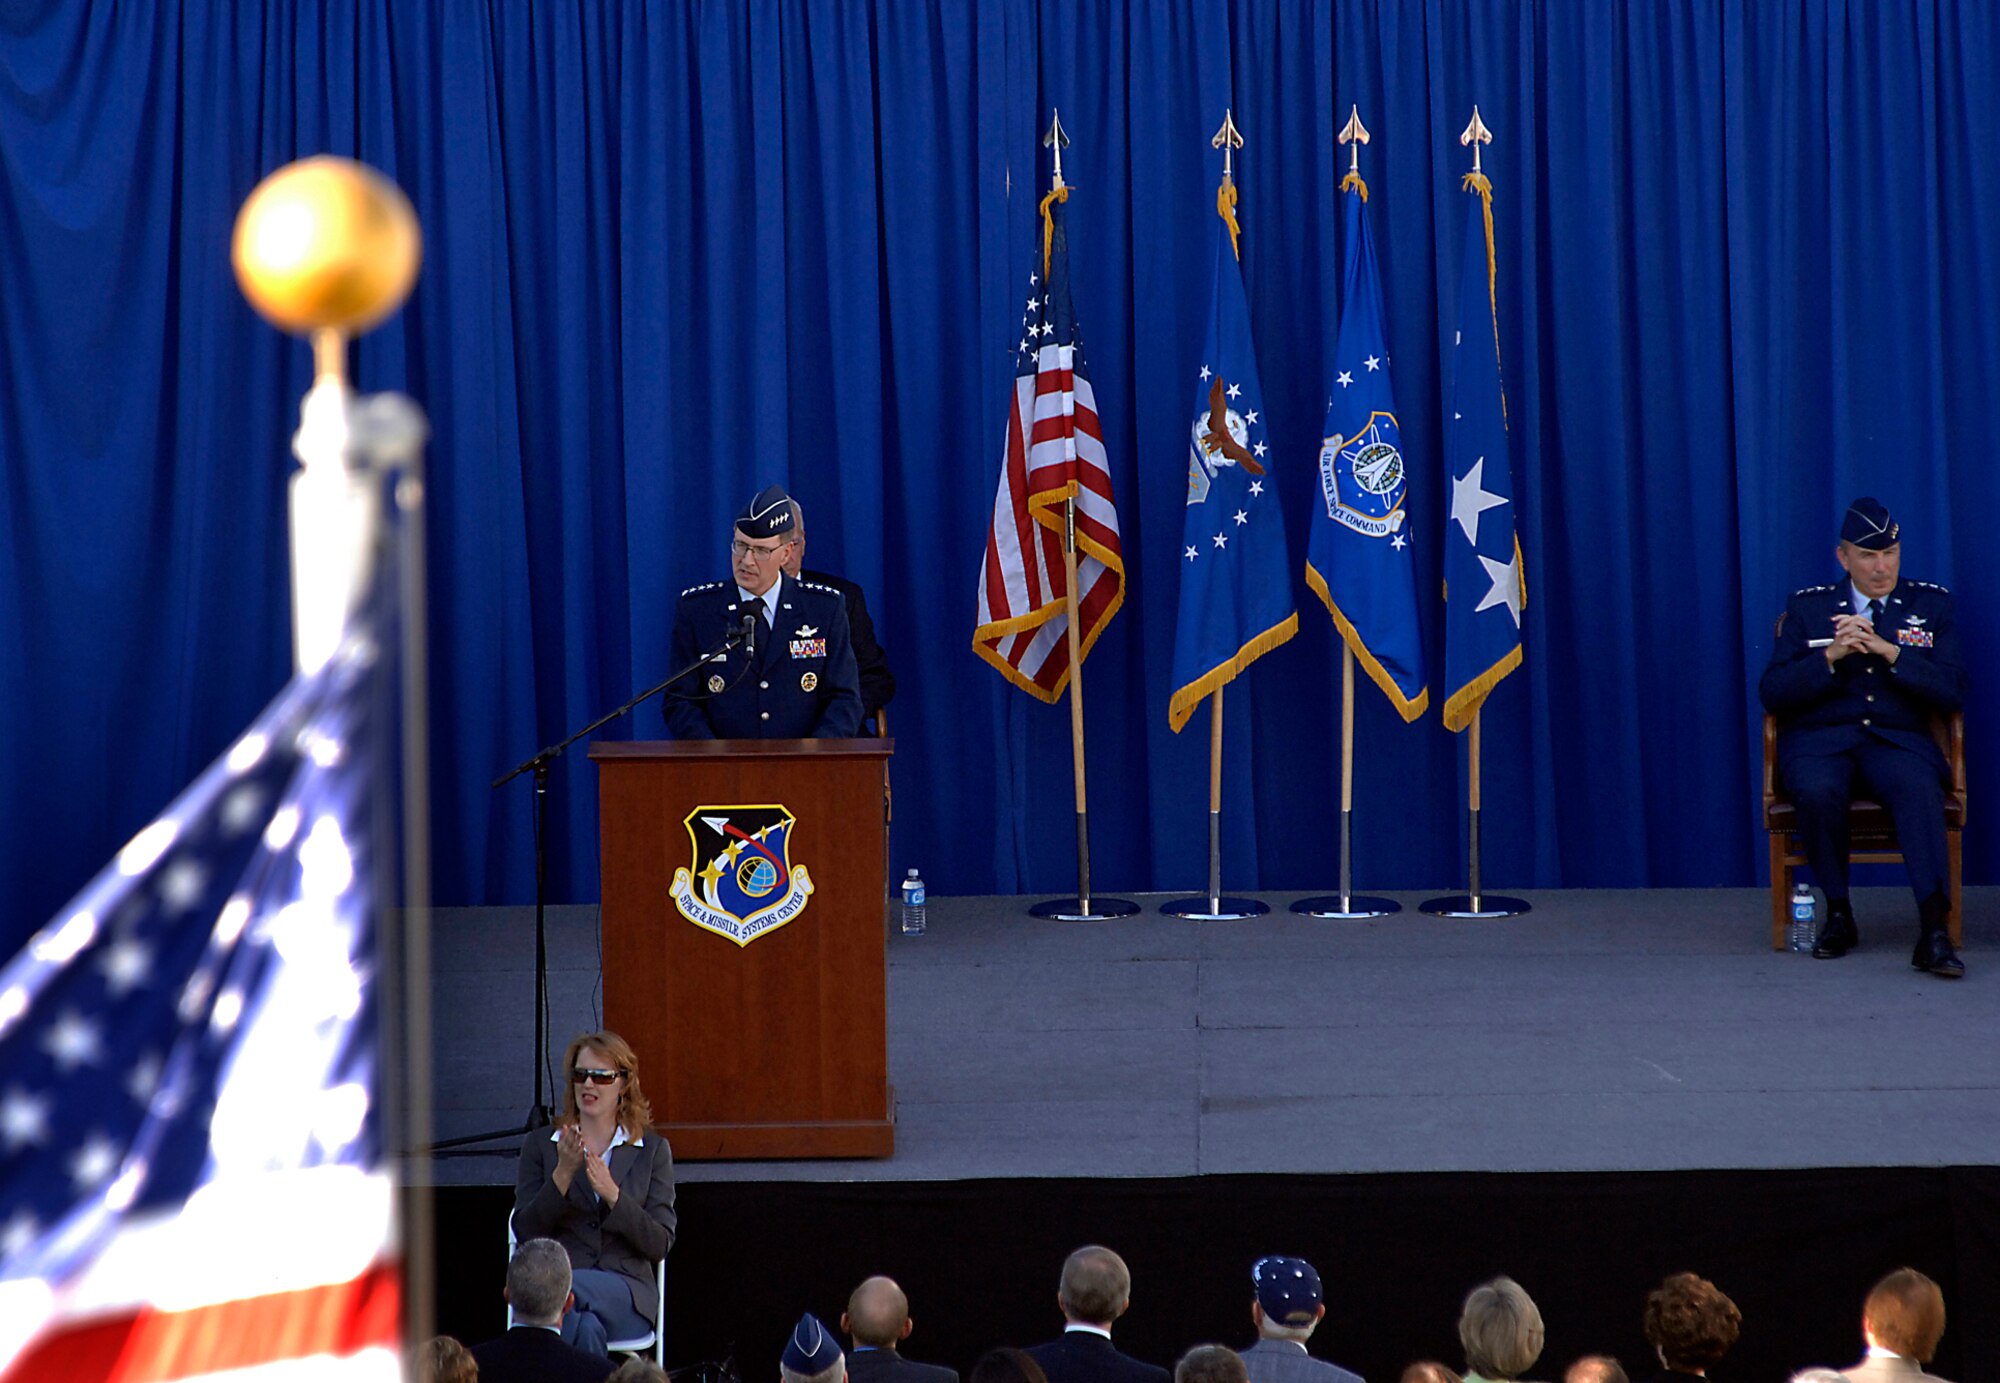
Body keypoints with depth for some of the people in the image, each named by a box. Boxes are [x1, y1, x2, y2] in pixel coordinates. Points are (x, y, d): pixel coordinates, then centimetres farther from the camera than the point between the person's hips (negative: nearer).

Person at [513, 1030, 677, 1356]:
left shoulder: (652, 1149, 12)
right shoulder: (539, 1144, 13)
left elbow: (660, 1244, 3)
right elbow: (525, 1232, 4)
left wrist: (612, 1193, -12)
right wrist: (563, 1174, -11)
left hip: (626, 1294, 0)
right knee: (585, 1326, -38)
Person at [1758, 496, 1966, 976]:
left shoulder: (1932, 606, 12)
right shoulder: (1807, 608, 11)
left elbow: (1952, 691, 1)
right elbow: (1771, 693, 2)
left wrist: (1889, 651, -12)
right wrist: (1831, 656, -13)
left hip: (1897, 741, 0)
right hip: (1820, 740, 0)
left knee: (1920, 789, -35)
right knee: (1818, 793, -35)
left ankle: (1934, 931, -44)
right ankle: (1838, 914, -15)